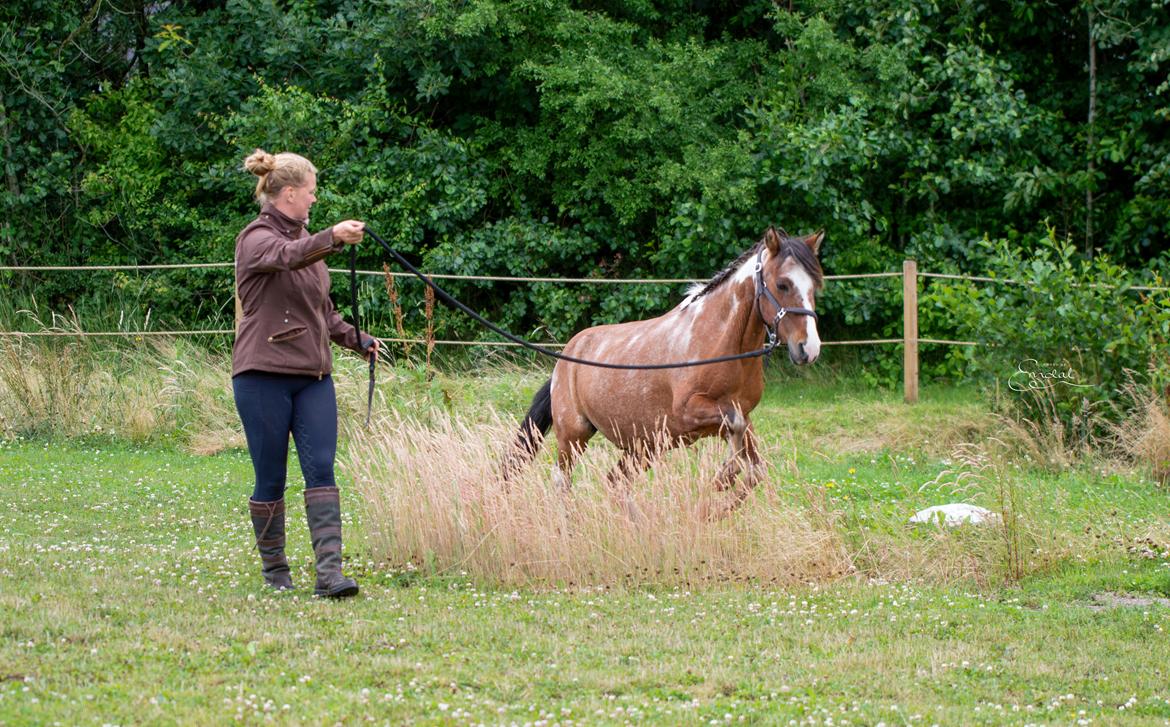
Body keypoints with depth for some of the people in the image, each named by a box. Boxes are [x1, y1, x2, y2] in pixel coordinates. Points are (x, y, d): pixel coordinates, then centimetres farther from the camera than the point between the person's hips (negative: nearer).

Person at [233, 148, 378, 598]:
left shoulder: (306, 239, 18)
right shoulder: (256, 239, -7)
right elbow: (288, 256, -32)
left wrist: (357, 340, 10)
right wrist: (333, 238, -49)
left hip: (313, 376, 6)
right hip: (263, 375, -6)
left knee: (321, 468, -8)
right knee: (271, 477, 0)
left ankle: (329, 571, -16)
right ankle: (274, 570, 15)